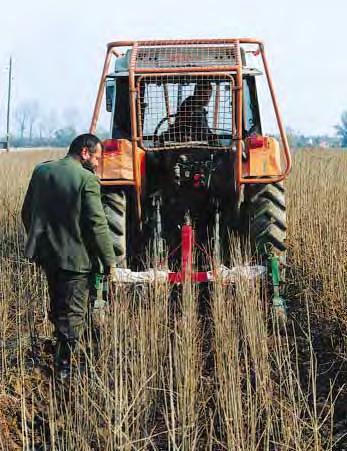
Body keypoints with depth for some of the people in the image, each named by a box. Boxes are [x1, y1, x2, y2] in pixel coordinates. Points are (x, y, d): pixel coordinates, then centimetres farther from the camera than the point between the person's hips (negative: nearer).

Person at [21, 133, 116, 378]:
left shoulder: (41, 171, 4)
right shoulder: (87, 179, -16)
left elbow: (27, 212, 12)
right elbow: (97, 224, -18)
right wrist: (109, 261, -10)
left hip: (46, 253, 7)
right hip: (75, 256, -7)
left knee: (58, 306, 24)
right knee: (74, 312, 5)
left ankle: (61, 347, 39)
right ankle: (65, 365, 10)